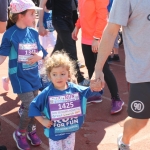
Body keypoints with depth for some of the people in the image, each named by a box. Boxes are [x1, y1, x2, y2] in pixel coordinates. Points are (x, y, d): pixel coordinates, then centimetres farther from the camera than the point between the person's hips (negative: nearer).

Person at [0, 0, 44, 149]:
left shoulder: (33, 33, 1)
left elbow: (40, 51, 11)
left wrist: (38, 56, -11)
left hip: (33, 75, 6)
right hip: (19, 76, -6)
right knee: (30, 106, -10)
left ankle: (31, 130, 36)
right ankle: (20, 133, 15)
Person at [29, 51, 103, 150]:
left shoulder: (75, 89, -12)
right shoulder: (47, 93, -19)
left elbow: (90, 91, -8)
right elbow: (34, 105, -10)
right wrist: (42, 121, -14)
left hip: (70, 130, 3)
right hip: (54, 132, -3)